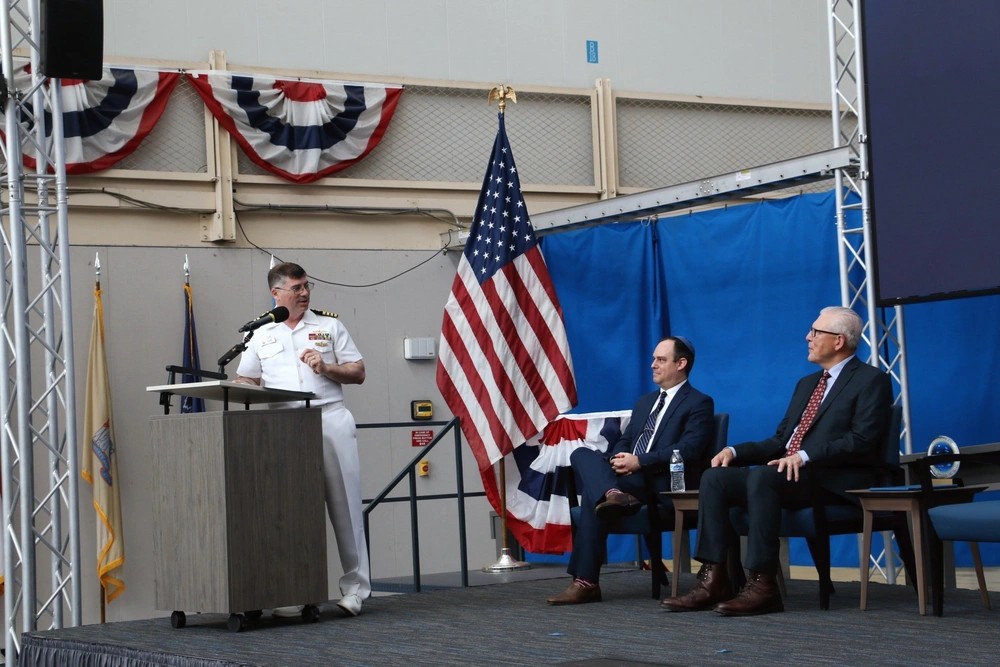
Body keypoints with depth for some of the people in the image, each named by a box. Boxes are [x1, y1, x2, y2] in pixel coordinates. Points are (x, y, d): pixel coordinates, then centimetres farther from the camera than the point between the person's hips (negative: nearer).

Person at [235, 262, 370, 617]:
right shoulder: (261, 336, 14)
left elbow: (358, 373, 9)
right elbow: (244, 382, 15)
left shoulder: (330, 326, 12)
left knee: (344, 506, -1)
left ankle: (355, 588, 4)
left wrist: (327, 368, -8)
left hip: (330, 420, -1)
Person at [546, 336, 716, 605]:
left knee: (593, 493, -26)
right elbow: (624, 441, 21)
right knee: (581, 454, -20)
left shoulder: (699, 403, 1)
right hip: (628, 475, 8)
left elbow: (688, 450, -13)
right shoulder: (645, 402, 27)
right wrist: (618, 458, -4)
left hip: (662, 484, -7)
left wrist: (640, 461, -19)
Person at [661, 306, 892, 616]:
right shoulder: (807, 384, 25)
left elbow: (862, 441, -14)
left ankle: (762, 585, -35)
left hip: (834, 482, -8)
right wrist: (735, 451, 5)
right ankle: (713, 579, -18)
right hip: (788, 473, 8)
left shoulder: (871, 380, -1)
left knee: (761, 476, -35)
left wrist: (804, 457, -24)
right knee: (714, 477, -11)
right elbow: (779, 441, 23)